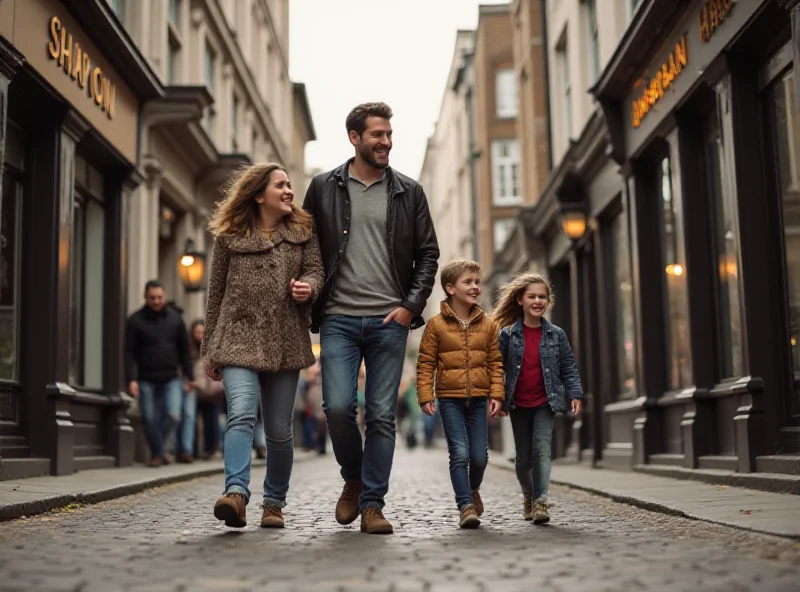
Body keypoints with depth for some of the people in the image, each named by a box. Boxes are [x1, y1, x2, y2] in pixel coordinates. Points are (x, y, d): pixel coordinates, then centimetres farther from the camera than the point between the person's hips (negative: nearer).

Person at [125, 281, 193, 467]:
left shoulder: (175, 318, 8)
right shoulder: (135, 321, -1)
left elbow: (184, 349, 12)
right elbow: (129, 352, -4)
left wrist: (188, 376, 9)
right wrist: (131, 379, -13)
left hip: (171, 379, 1)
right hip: (146, 380, -1)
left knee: (173, 415, -11)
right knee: (150, 420, 1)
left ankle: (158, 449, 11)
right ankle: (157, 453, 16)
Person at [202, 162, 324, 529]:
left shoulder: (302, 232, 12)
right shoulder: (229, 237, 8)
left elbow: (315, 269, 5)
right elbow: (216, 293, 11)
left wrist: (308, 286, -21)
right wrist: (209, 349, 12)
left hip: (284, 344, 2)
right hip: (238, 338, -2)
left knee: (279, 431, 6)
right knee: (241, 415, -22)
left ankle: (274, 503, 20)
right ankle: (236, 493, -30)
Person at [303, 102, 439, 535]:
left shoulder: (408, 192, 10)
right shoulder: (324, 188, 8)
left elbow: (428, 254, 10)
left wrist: (412, 305, -2)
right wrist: (313, 300, -1)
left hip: (389, 321, 1)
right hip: (339, 318, -1)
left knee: (381, 415, 0)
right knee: (338, 406, -10)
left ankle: (372, 504, 10)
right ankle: (353, 479, 17)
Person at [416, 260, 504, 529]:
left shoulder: (488, 325, 7)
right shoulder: (436, 325, -2)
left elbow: (495, 363, 9)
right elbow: (425, 363, 0)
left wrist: (496, 395, 0)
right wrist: (425, 396, -7)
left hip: (479, 398, 3)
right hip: (450, 398, -3)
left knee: (479, 455, 4)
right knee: (459, 453, -9)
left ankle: (473, 489, 34)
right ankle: (466, 506, -1)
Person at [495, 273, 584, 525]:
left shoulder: (556, 335, 0)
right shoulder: (507, 335, -4)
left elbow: (568, 368, 4)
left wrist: (575, 394, -5)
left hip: (545, 402, 0)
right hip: (519, 404, 1)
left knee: (541, 450, -15)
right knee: (523, 457, 10)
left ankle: (540, 501, -14)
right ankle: (528, 495, 34)